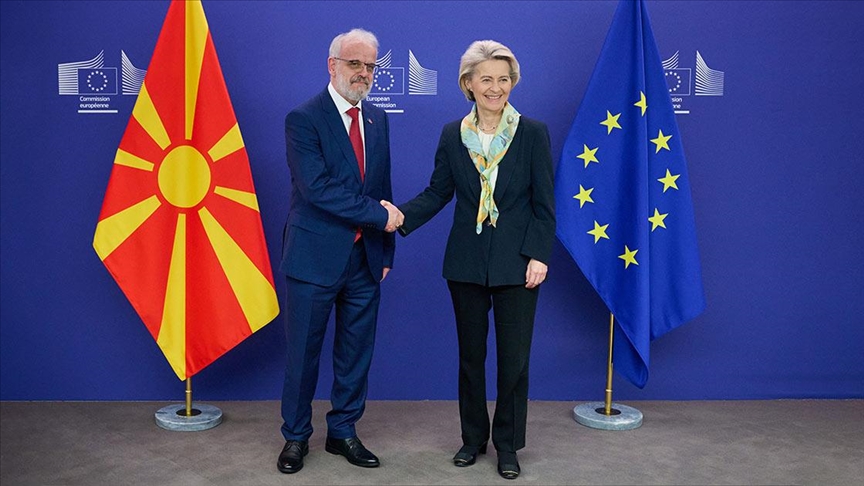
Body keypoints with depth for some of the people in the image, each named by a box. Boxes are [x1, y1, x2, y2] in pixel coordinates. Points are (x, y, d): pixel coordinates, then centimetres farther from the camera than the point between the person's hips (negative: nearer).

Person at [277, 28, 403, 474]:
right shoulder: (303, 119, -9)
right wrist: (378, 215, -15)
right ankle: (296, 437, 25)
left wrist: (385, 251, 10)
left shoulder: (378, 120, 11)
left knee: (356, 353, 12)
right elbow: (317, 188, -20)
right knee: (303, 354, 7)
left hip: (366, 258, 6)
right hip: (316, 257, -5)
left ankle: (343, 433, 28)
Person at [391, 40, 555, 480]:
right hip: (466, 261, 2)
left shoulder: (533, 133, -4)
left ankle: (507, 444, 23)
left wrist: (539, 255, -12)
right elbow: (437, 193, 3)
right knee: (470, 354, 13)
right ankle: (473, 437, 30)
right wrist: (399, 216, -13)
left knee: (513, 357, 4)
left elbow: (544, 204, -4)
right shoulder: (453, 135, 2)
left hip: (516, 262, -2)